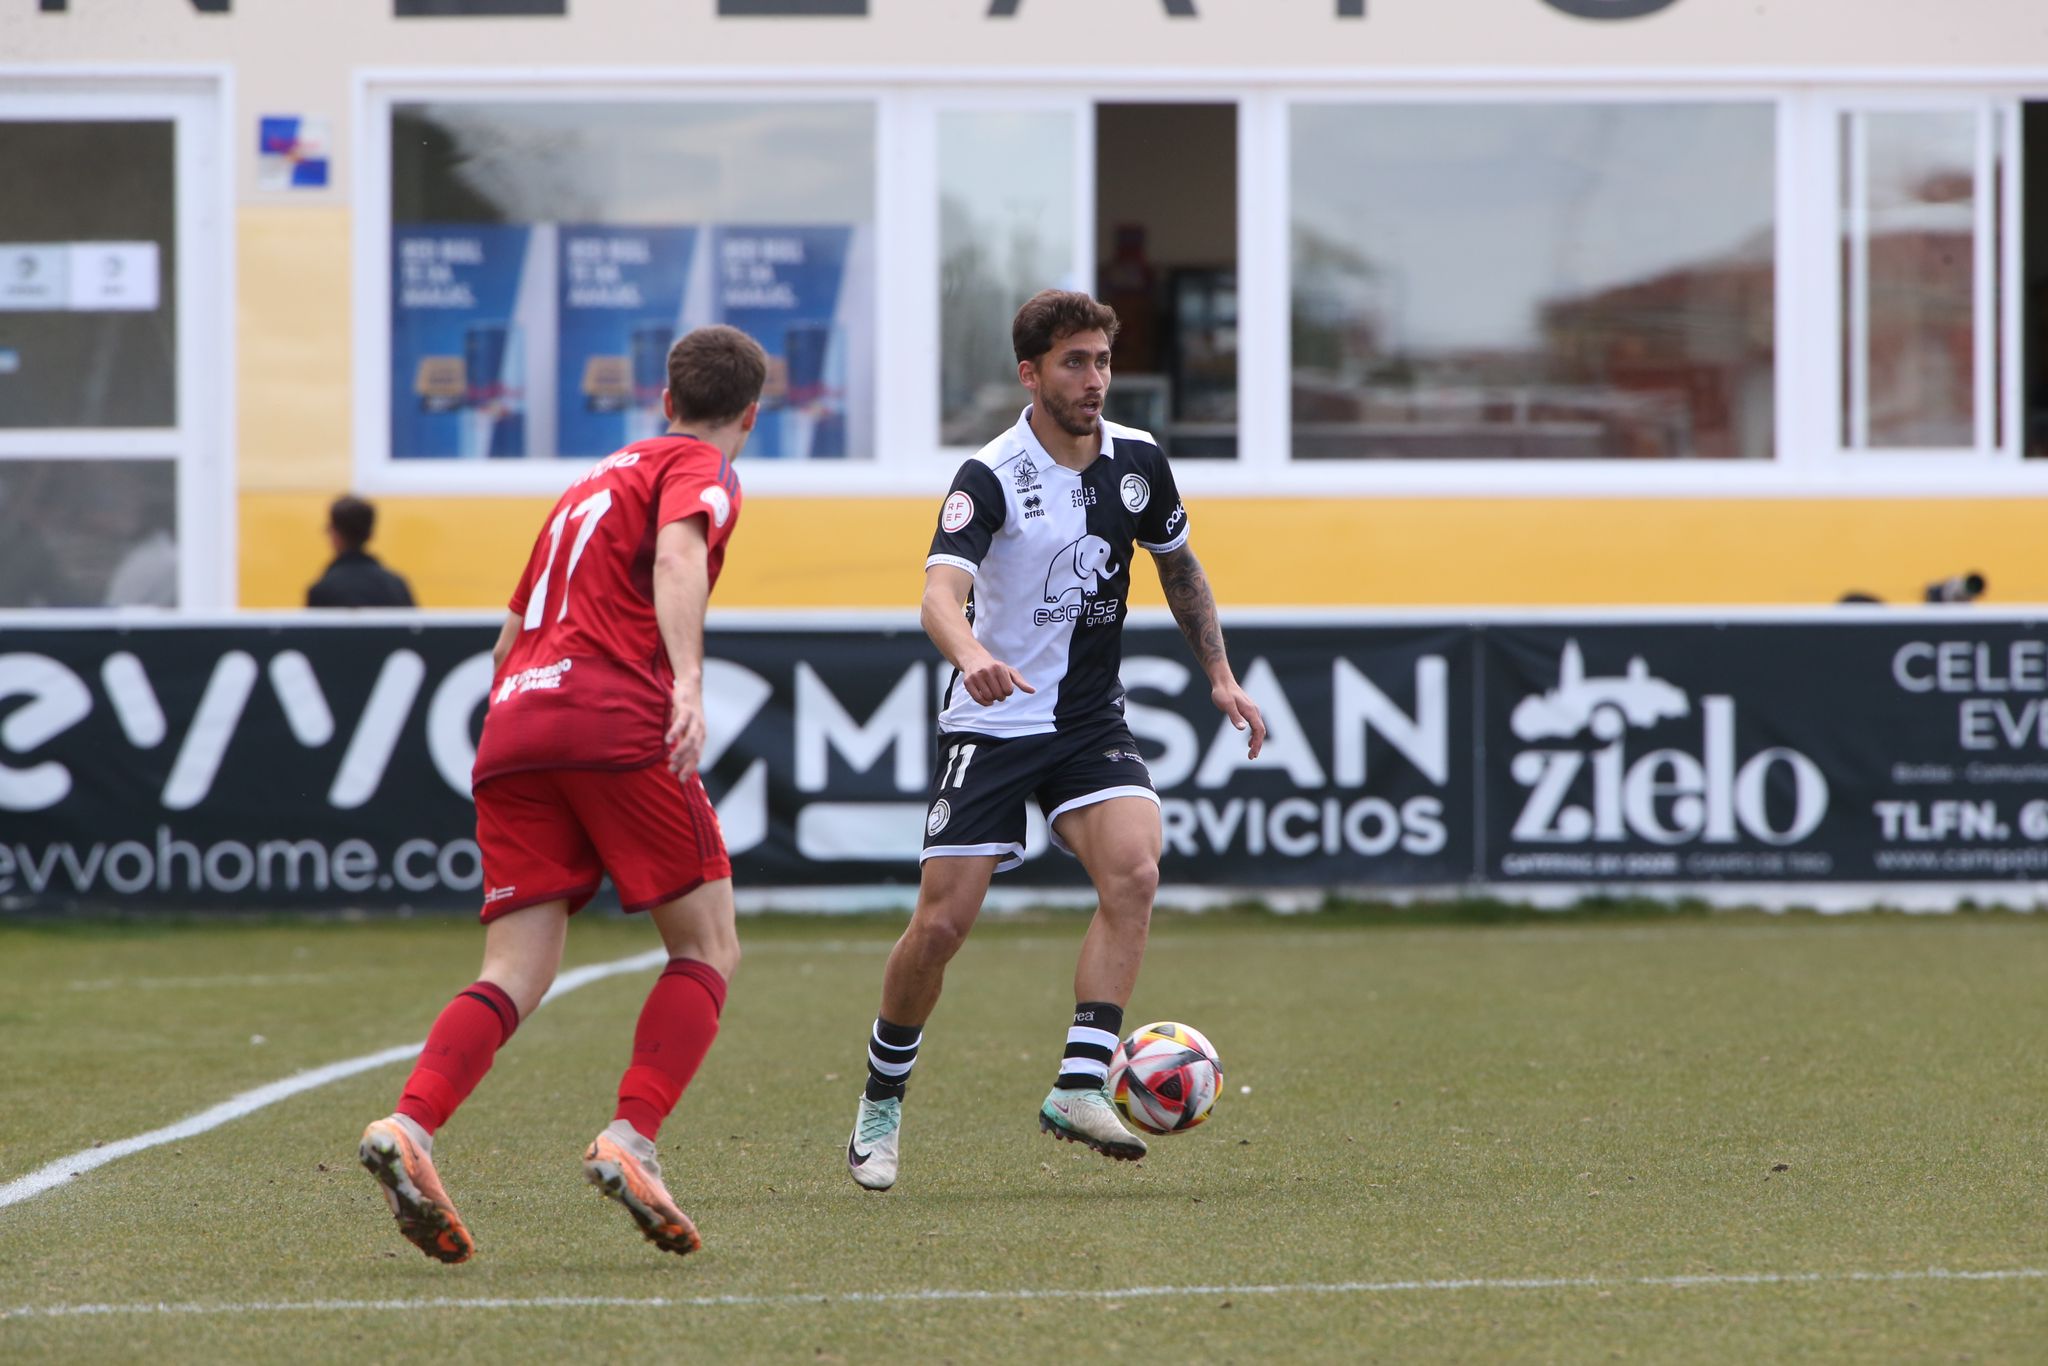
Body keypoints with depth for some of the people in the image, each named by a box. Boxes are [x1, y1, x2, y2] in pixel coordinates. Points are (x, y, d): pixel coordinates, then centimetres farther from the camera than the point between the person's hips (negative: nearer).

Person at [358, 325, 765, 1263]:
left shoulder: (594, 481, 31)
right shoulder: (700, 472, 9)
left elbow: (512, 632, 35)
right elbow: (677, 552, -15)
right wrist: (688, 683, -27)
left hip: (512, 728, 7)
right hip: (615, 720, -6)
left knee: (515, 975, -1)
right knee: (708, 949, 4)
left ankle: (408, 1126, -25)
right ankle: (630, 1140, -15)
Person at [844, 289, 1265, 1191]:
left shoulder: (1136, 461, 1)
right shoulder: (990, 479, -16)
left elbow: (1177, 565, 20)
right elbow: (942, 590, -32)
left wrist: (1219, 675, 14)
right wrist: (970, 654, -53)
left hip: (1091, 718, 4)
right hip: (991, 721, -4)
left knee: (1134, 871, -23)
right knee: (942, 922, -5)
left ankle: (1079, 1086, -23)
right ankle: (882, 1101, 18)